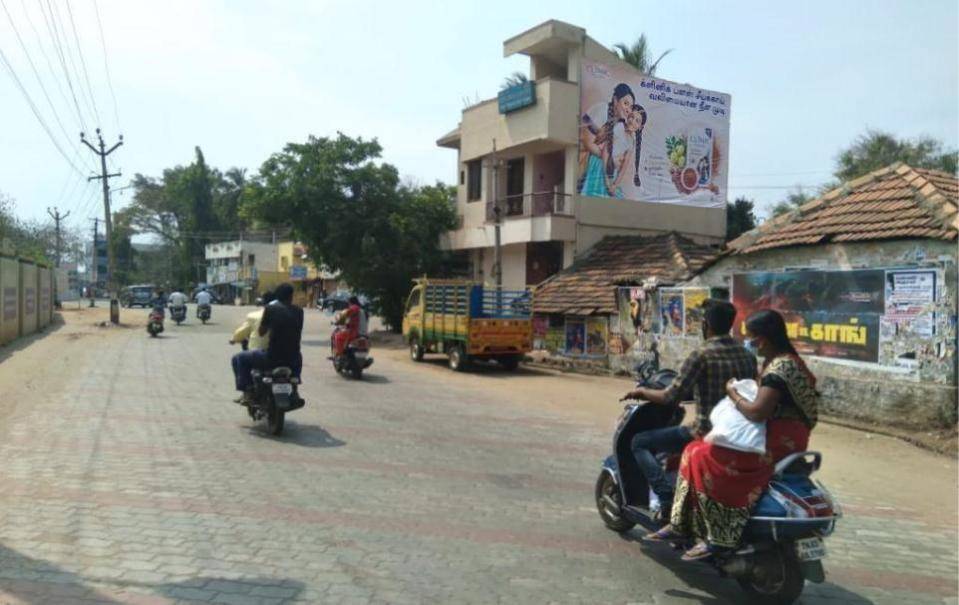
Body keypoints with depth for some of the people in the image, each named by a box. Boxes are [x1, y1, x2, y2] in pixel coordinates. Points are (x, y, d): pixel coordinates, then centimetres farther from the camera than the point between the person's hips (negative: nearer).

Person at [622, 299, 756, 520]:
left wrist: (643, 392, 1)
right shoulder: (748, 356, 5)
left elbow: (671, 397, -17)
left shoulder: (701, 355, -16)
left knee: (640, 442, 3)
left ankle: (667, 498, -9)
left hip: (707, 433, -7)